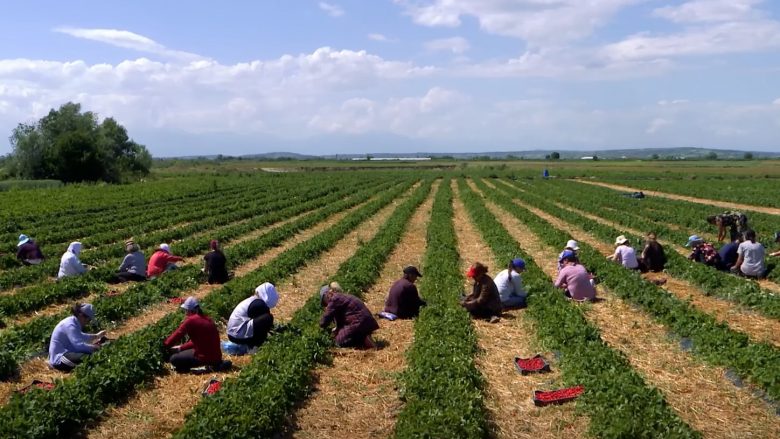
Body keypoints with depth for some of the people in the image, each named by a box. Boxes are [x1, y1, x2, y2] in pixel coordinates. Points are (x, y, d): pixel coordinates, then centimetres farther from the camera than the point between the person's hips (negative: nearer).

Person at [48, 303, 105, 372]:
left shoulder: (74, 322, 8)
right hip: (59, 360, -11)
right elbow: (79, 345, -32)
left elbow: (81, 336, 28)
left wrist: (96, 336, 30)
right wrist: (95, 347, -21)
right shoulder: (70, 325, -22)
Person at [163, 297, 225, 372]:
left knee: (173, 359, 4)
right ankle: (215, 363, 11)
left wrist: (164, 345, 10)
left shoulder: (191, 320, -14)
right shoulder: (206, 319, 10)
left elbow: (178, 334, -7)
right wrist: (181, 347, 19)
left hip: (206, 357, -8)